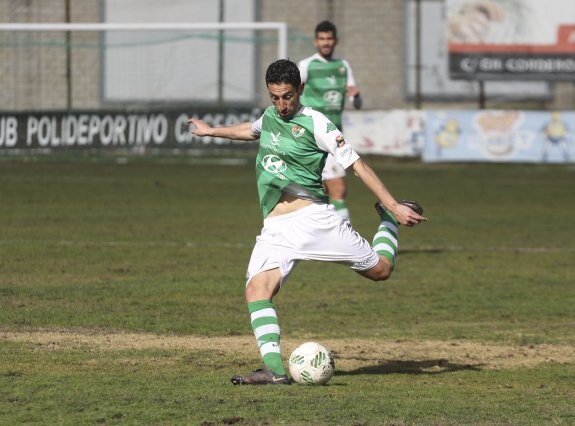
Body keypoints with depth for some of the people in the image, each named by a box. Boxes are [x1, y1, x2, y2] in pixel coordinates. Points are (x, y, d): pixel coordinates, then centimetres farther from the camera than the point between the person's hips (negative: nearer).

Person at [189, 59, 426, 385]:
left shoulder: (314, 123, -5)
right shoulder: (270, 115, 13)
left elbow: (357, 165, -6)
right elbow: (251, 130, 39)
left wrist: (394, 207, -12)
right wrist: (211, 131, 54)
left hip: (314, 217, -4)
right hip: (275, 229, 4)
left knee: (380, 269, 2)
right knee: (257, 290, -21)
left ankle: (389, 216, 32)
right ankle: (274, 369, -28)